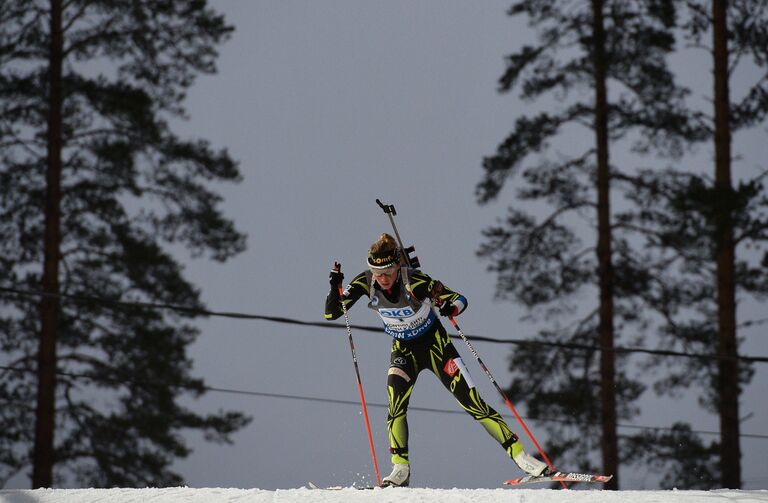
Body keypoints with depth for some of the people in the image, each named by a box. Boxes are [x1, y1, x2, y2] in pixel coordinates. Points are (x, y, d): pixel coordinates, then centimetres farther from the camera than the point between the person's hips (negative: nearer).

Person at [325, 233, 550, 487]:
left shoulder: (415, 281, -27)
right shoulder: (365, 282, -17)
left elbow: (460, 299, -18)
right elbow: (331, 313, -12)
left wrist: (450, 308, -41)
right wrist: (335, 286, -29)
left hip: (435, 344, -3)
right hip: (404, 350, 3)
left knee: (472, 401, -7)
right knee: (396, 398, -24)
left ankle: (523, 458, -2)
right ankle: (400, 470, -22)